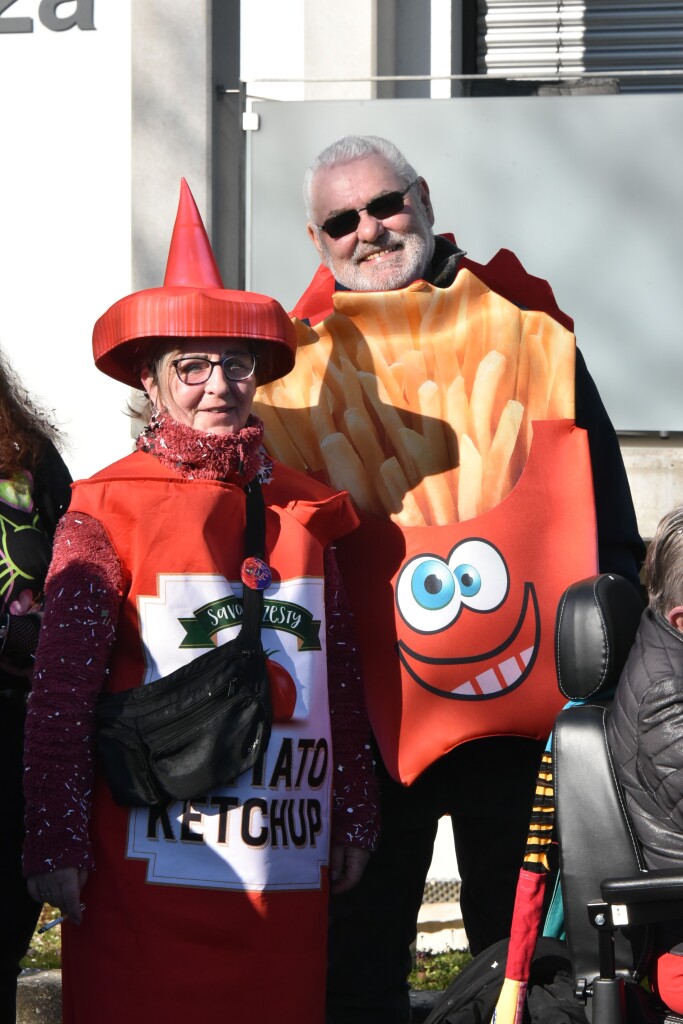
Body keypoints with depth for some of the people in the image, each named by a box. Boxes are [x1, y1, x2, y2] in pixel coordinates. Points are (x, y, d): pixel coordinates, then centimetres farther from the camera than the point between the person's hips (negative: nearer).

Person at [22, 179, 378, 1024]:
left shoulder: (299, 509, 12)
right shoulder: (107, 510, -2)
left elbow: (340, 679, 16)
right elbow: (61, 692, -6)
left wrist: (355, 820, 15)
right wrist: (55, 844, -9)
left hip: (288, 866, 4)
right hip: (150, 869, -4)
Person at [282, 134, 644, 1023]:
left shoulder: (522, 322, 5)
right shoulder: (300, 359, 5)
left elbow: (597, 477, 7)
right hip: (370, 704, 0)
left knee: (522, 931, 10)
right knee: (359, 950, 5)